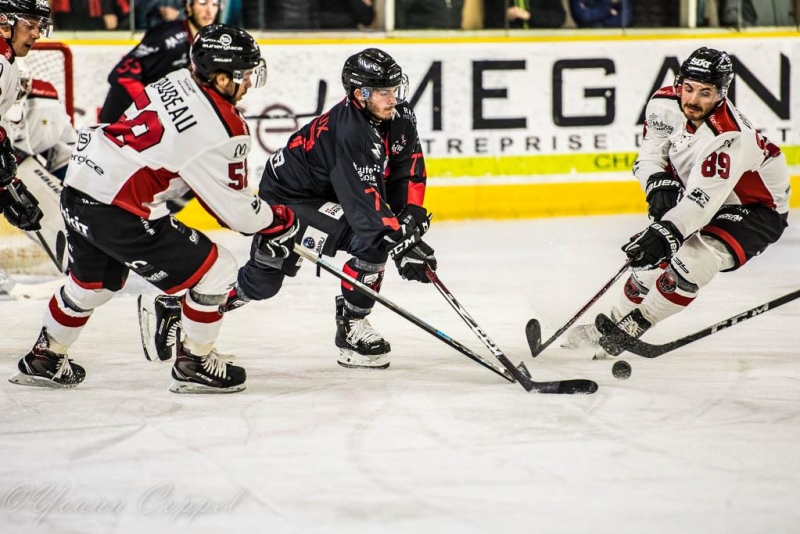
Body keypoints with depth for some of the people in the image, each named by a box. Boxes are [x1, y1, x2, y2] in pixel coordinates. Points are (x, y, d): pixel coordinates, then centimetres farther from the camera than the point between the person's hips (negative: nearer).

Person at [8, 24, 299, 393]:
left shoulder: (179, 82, 6)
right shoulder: (221, 130, -18)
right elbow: (233, 207, -10)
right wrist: (277, 222, 9)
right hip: (118, 211, -9)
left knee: (93, 281, 32)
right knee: (215, 271, 2)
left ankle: (44, 359, 47)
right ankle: (194, 364, 13)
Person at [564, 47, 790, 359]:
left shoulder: (728, 137, -38)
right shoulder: (665, 103, -17)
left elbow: (703, 200, -42)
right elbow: (650, 152, -1)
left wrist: (665, 233, -50)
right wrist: (659, 183, -20)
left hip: (756, 208, -8)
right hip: (694, 192, 8)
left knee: (692, 262, -26)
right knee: (655, 253, 6)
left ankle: (632, 326, -12)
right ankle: (616, 320, 27)